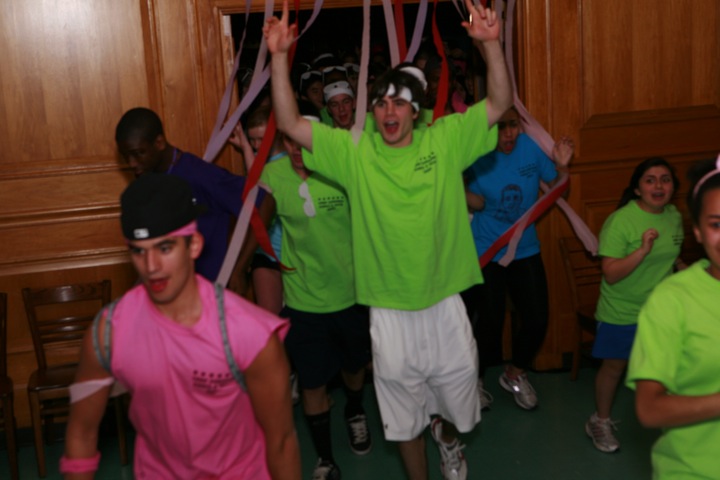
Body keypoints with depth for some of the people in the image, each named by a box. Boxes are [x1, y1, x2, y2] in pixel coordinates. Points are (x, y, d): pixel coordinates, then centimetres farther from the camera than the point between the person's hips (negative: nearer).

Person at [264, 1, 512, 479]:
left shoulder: (444, 140, -3)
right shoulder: (355, 151, -5)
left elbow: (500, 103, -9)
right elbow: (290, 124, -9)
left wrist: (491, 44, -24)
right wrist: (279, 57, -19)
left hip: (445, 306, 1)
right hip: (390, 314, -1)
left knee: (459, 401, 21)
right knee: (404, 420, 15)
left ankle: (446, 432, 56)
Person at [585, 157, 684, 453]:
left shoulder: (674, 216, -1)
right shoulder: (620, 221, -21)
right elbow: (610, 274, -25)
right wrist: (642, 250, -35)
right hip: (621, 313, -5)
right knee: (614, 366, 8)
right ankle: (601, 421, 28)